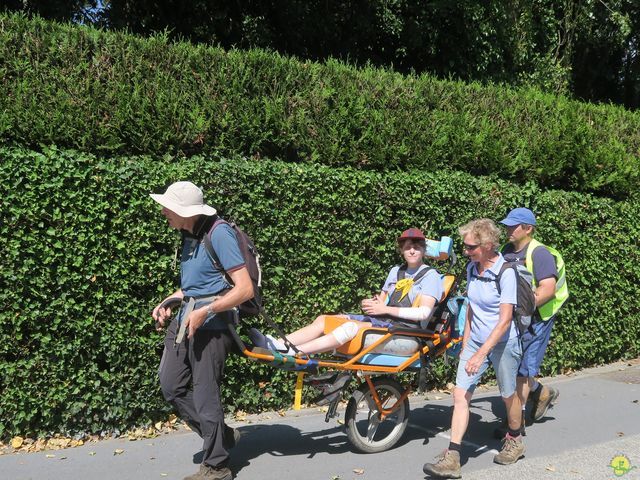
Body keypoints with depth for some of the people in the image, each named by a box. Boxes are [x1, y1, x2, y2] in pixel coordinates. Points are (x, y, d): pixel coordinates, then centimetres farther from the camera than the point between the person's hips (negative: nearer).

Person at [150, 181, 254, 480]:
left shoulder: (218, 235, -17)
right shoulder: (189, 236, 9)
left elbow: (245, 289, -21)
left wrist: (203, 312, -21)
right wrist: (167, 302, 8)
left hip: (210, 326, -9)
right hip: (185, 320, 9)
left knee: (205, 397, 1)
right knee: (171, 388, 12)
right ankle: (222, 436, 28)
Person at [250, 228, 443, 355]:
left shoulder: (430, 276, 1)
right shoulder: (396, 271, 23)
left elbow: (424, 312, -11)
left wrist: (386, 309, -13)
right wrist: (371, 304, -2)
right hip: (380, 320, 8)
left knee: (351, 327, -33)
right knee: (323, 320, -11)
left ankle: (292, 353, -42)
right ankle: (277, 345, -26)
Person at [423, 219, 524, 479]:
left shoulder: (505, 273, -20)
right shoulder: (471, 268, 1)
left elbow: (505, 321, -22)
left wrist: (481, 354, -27)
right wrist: (465, 343, 12)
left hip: (503, 342, -6)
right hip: (475, 340, 6)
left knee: (508, 394, 14)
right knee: (460, 394, -5)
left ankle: (514, 440, 41)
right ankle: (452, 459, -5)